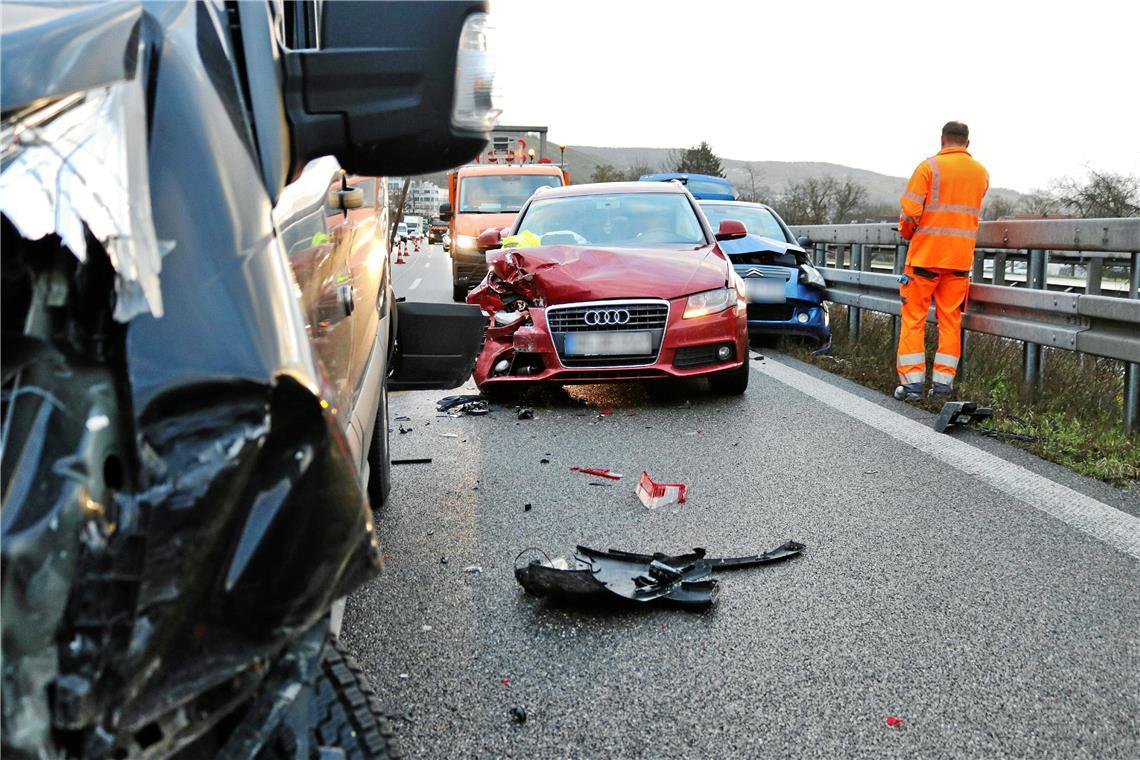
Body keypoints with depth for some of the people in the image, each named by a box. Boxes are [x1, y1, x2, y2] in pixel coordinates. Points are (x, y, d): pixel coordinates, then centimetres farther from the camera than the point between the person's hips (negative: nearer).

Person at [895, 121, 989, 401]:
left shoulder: (930, 166, -6)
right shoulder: (982, 173, 10)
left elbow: (910, 211, -13)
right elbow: (974, 213, 16)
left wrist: (906, 232, 7)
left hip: (926, 254, -4)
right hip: (961, 258, 4)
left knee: (914, 318, 3)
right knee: (950, 319, 8)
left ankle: (912, 381, 0)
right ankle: (943, 382, 8)